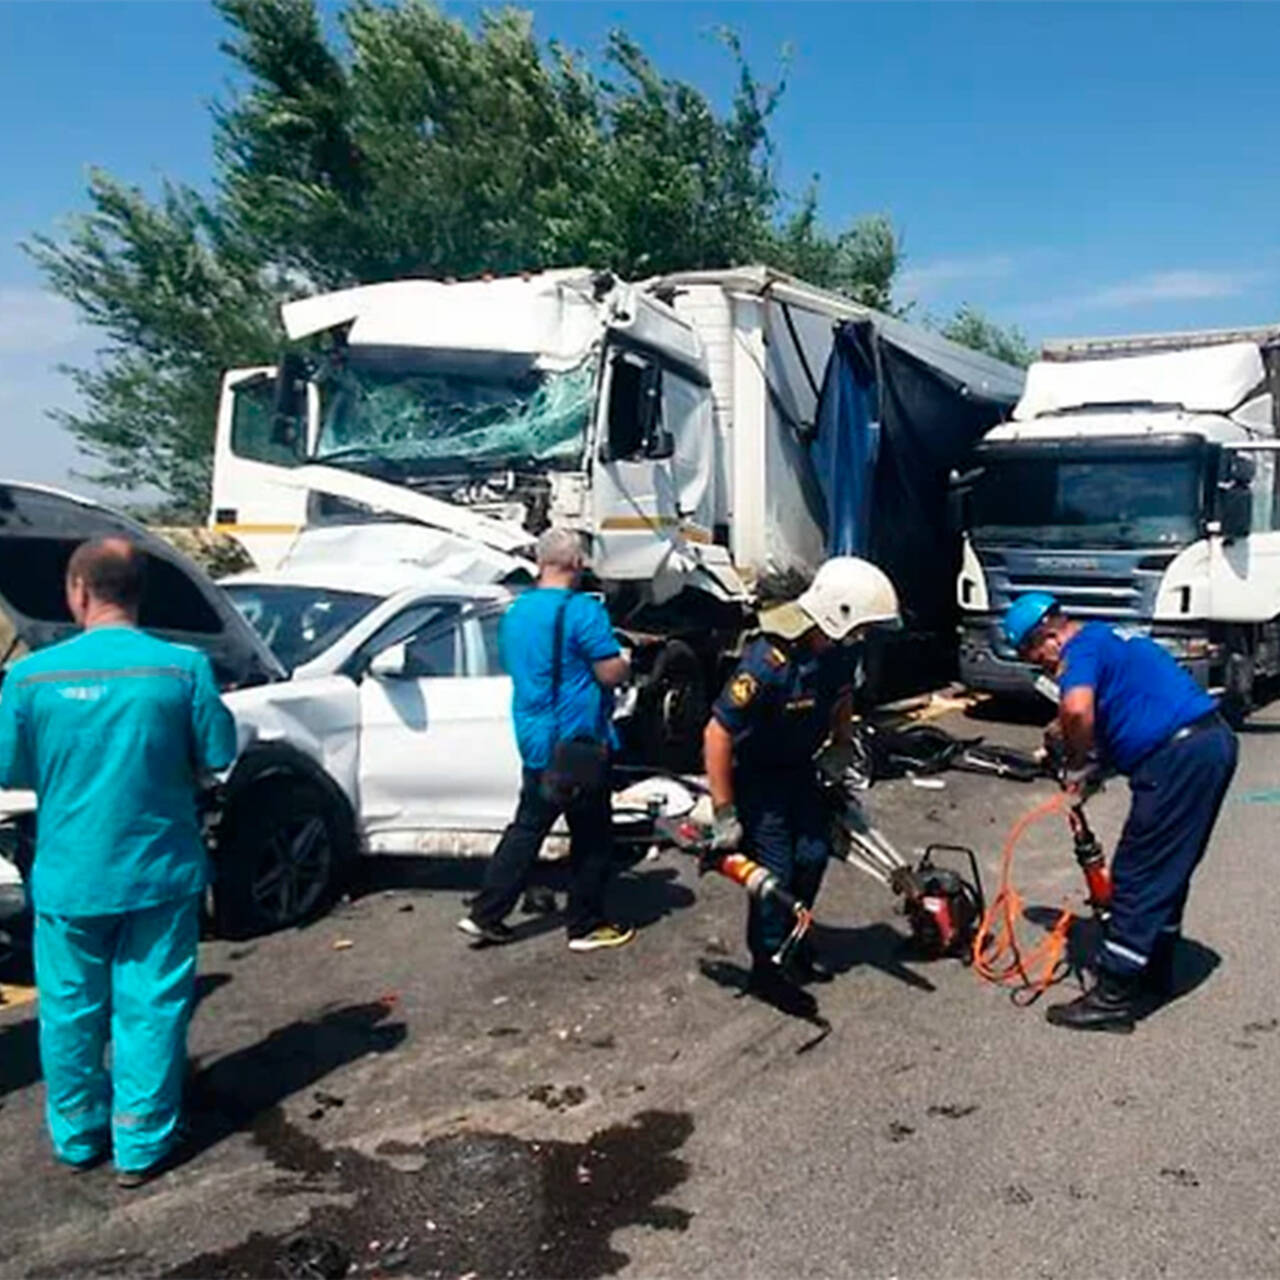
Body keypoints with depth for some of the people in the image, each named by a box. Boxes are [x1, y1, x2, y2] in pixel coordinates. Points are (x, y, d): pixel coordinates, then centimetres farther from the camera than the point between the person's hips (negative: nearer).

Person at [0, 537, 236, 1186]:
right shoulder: (183, 667, -13)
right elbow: (217, 756, -5)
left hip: (69, 874, 1)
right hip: (160, 869, -1)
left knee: (70, 1010, 19)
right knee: (150, 1009, 12)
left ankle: (77, 1134, 36)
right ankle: (141, 1143, 23)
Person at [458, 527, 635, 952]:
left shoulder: (515, 612, 8)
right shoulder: (583, 611, -16)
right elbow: (611, 673, -17)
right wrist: (628, 664, 5)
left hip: (535, 742, 7)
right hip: (579, 742, -7)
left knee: (526, 828, 17)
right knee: (592, 837, 7)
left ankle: (485, 915, 18)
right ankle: (586, 926, 16)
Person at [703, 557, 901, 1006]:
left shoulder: (837, 652, -10)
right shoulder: (769, 660, -35)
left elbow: (841, 707, 11)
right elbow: (717, 734, -32)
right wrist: (725, 816, -28)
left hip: (798, 766, 7)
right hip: (754, 772, -7)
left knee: (814, 853, 10)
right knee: (774, 869, -5)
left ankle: (793, 941, 33)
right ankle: (768, 968, 15)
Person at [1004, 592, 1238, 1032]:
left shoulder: (1082, 649, -9)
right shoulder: (1110, 639, 22)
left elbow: (1077, 709, -30)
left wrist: (1077, 767, -13)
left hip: (1180, 755, -10)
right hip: (1213, 741, 10)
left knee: (1138, 875, -4)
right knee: (1168, 871, 20)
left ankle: (1114, 997, 2)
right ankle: (1154, 974, 32)